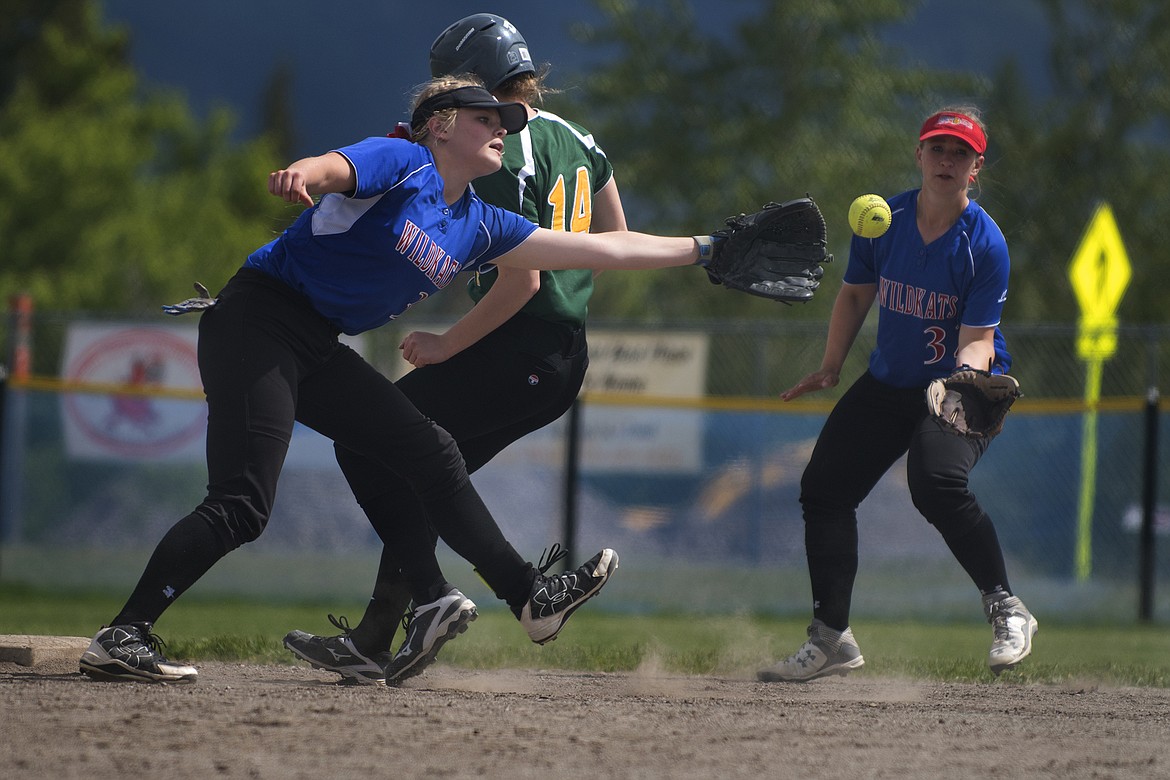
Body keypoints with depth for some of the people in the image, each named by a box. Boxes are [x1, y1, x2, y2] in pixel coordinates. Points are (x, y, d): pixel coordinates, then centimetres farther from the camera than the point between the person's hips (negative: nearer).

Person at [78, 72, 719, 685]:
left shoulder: (479, 229, 15)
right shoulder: (402, 165, -7)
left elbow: (598, 249, 20)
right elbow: (335, 166, -31)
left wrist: (701, 250, 21)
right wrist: (302, 174, -55)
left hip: (318, 353, 9)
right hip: (257, 319, -9)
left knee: (427, 450, 8)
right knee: (241, 504, -18)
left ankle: (532, 600, 15)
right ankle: (120, 638, -18)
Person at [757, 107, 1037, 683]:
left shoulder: (985, 244, -19)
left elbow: (977, 338, -21)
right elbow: (855, 294, 11)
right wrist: (830, 367, 4)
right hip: (889, 383, 6)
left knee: (937, 483, -31)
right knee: (823, 486, 0)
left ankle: (1006, 610, -14)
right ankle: (831, 639, 10)